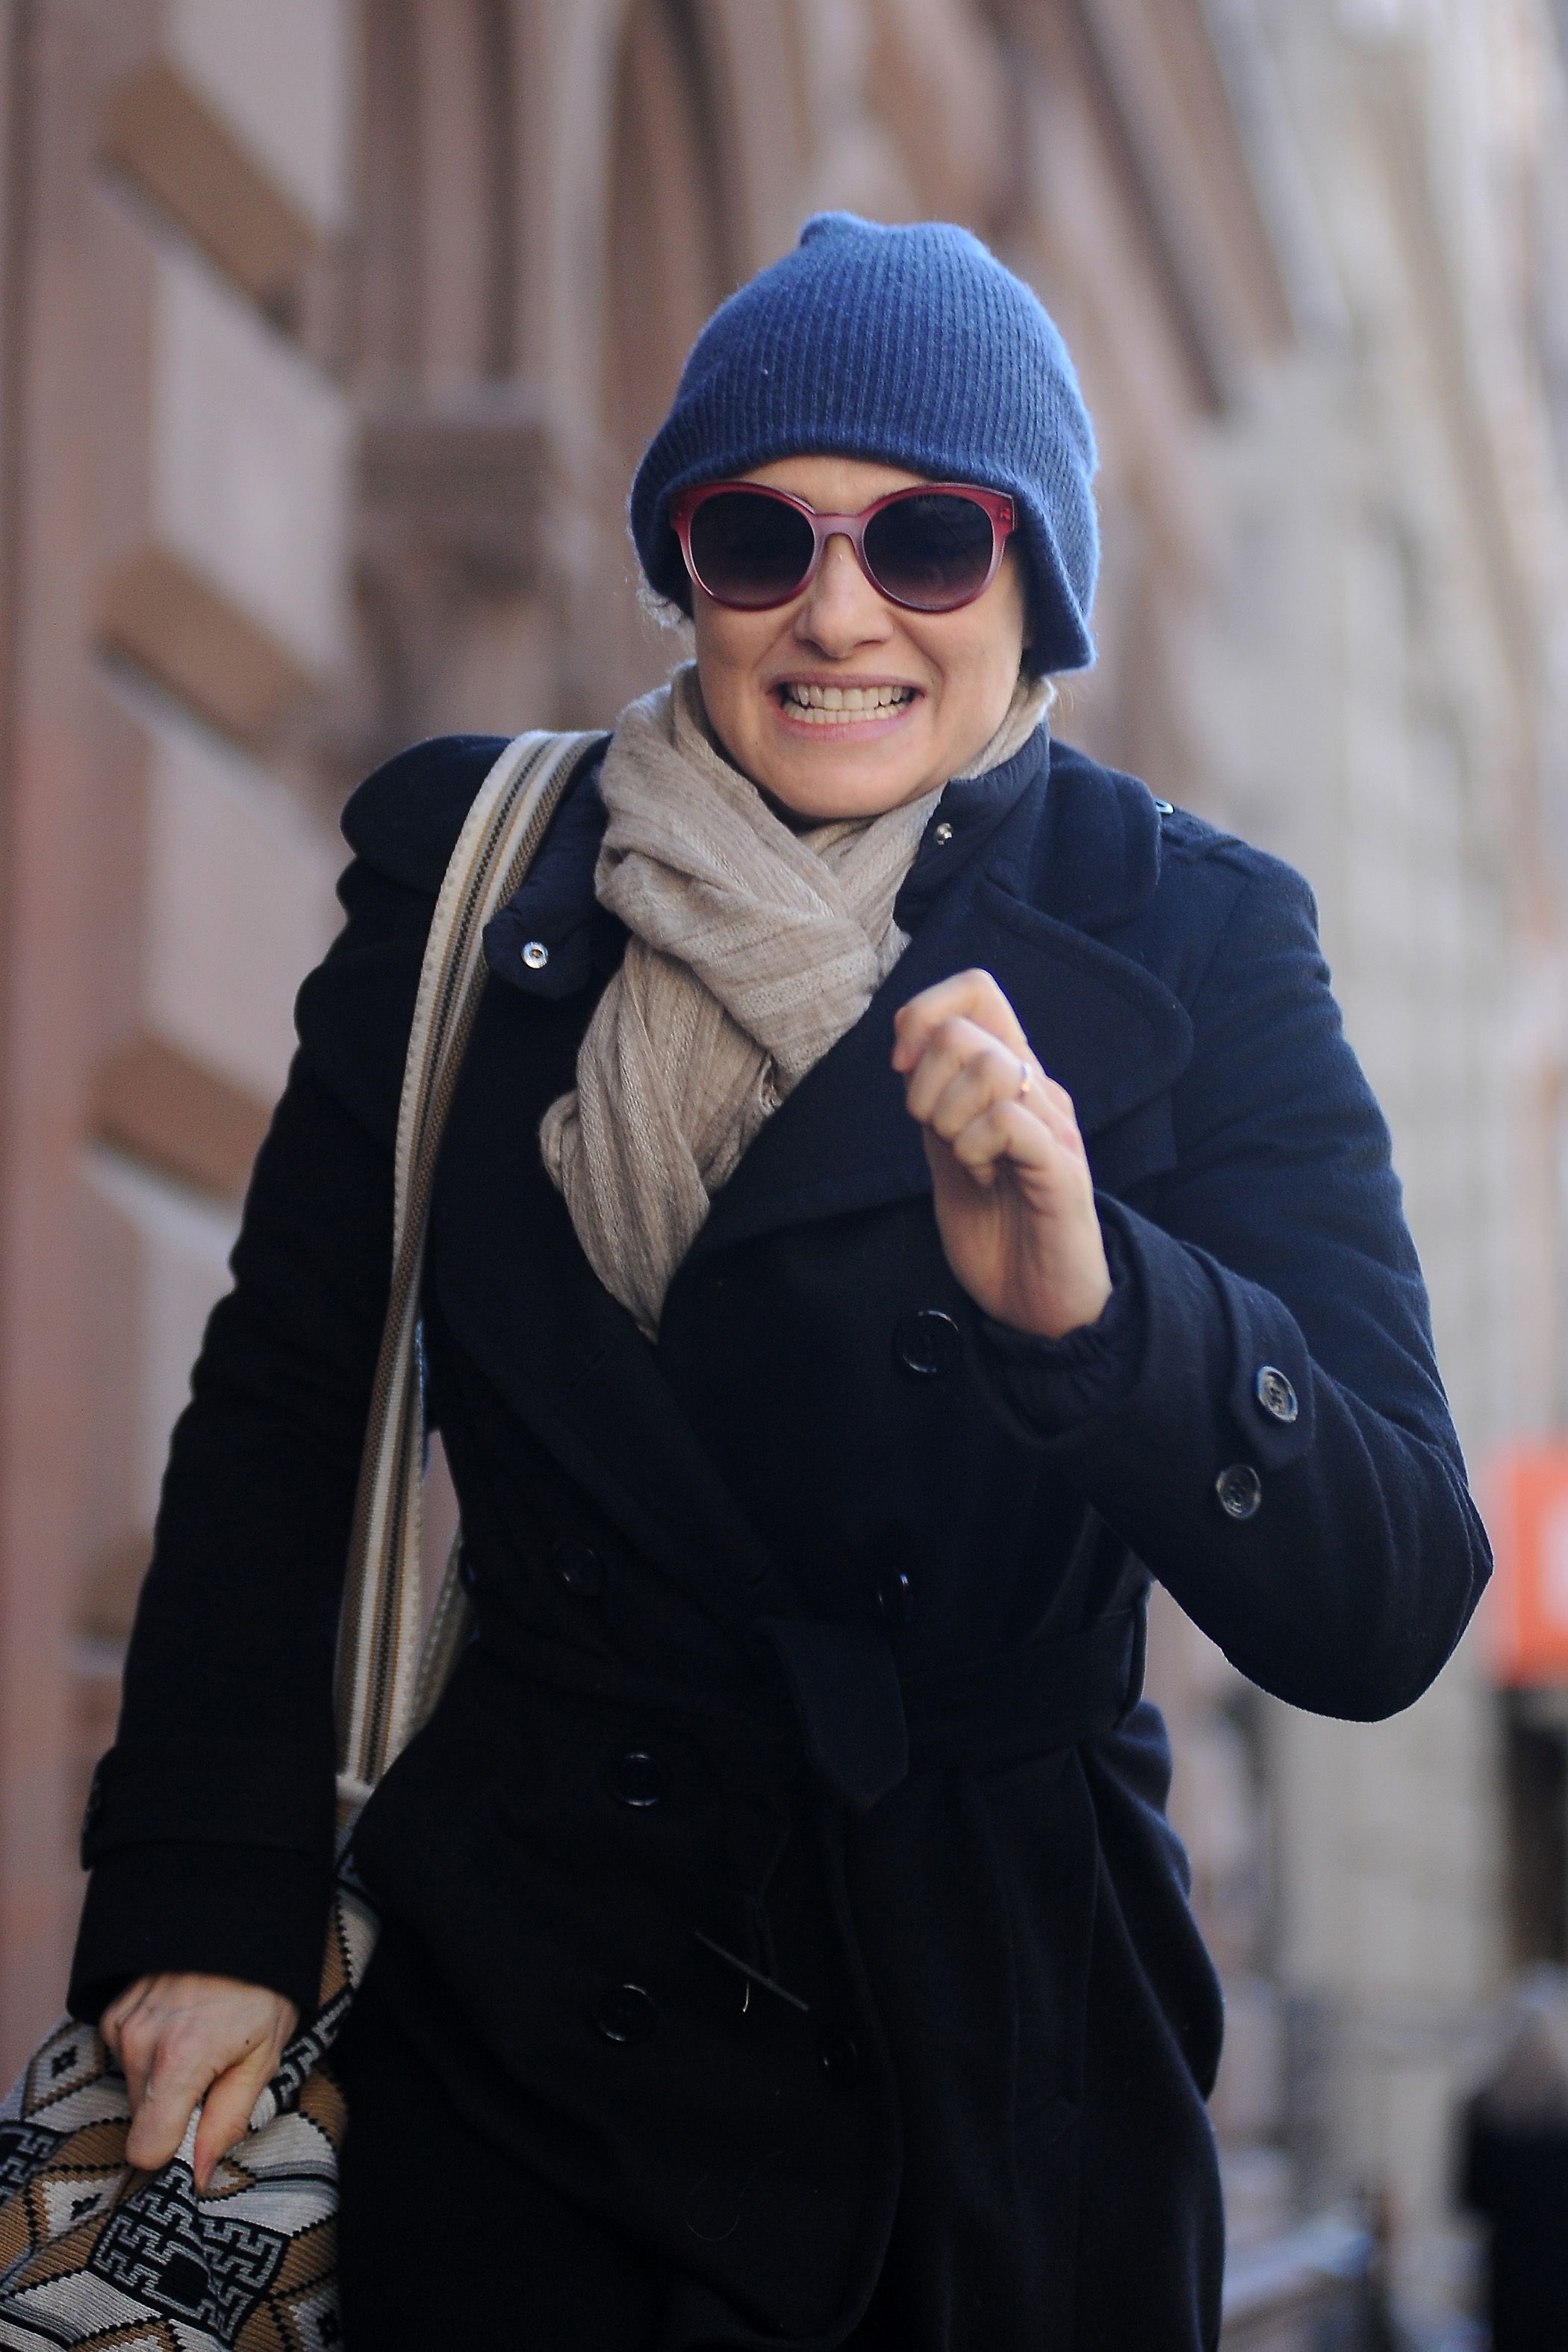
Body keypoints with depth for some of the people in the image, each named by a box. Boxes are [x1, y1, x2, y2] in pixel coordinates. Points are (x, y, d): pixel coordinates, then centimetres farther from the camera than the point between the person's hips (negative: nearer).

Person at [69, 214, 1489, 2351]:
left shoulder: (1183, 953, -7)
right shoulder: (468, 886, -2)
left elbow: (1388, 1611, -16)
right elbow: (277, 1415, 6)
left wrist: (1089, 1304, -33)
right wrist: (206, 1908, -1)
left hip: (996, 2101, 0)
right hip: (509, 2045, 1)